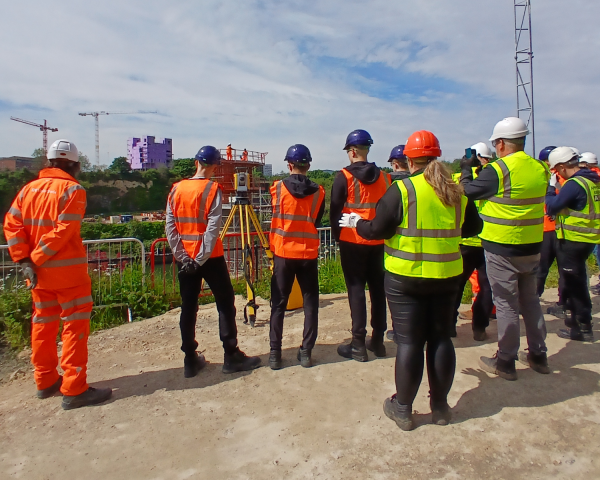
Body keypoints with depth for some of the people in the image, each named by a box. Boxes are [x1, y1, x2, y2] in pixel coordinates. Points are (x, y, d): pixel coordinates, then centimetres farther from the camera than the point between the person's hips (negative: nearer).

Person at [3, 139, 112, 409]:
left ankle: (46, 382, 28)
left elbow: (11, 224, 2)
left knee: (43, 324, 16)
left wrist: (24, 260, -3)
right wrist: (35, 259, -11)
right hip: (67, 271, -7)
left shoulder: (29, 188, 9)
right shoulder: (73, 190, -10)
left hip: (38, 272, 7)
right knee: (75, 326, -1)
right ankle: (74, 390, 2)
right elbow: (63, 231, -18)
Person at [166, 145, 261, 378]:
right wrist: (201, 259, -15)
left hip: (185, 258, 5)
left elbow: (170, 227, 0)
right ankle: (232, 357, 9)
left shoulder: (176, 189, 5)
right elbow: (212, 229, -17)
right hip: (209, 257, -5)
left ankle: (191, 360, 16)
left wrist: (182, 256, -2)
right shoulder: (213, 189, -8)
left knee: (188, 308, 10)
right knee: (225, 304, 5)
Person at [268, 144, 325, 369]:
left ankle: (275, 353, 11)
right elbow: (317, 221, 8)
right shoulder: (318, 191, -1)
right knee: (310, 303, 10)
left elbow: (275, 216, 8)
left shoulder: (278, 188, -4)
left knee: (279, 304, 8)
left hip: (283, 253, 0)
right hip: (308, 254, 1)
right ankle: (306, 352, 13)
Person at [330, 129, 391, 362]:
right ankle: (378, 340, 20)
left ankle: (358, 345, 4)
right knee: (378, 289, 11)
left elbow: (335, 211, -7)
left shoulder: (344, 177, -8)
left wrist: (337, 234, 6)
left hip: (352, 242, -4)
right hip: (378, 242, 5)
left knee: (356, 290, 1)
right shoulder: (384, 177, 5)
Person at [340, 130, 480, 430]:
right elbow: (472, 228, 13)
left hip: (406, 277, -4)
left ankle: (403, 409, 19)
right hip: (447, 276, 4)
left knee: (409, 342, 5)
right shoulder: (456, 192, 3)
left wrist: (357, 223, 7)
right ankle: (440, 406, 28)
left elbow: (377, 229, -13)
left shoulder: (401, 190, -12)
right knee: (441, 338, 15)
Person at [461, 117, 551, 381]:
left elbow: (468, 192, -9)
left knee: (506, 305, 3)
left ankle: (505, 361, 14)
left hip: (502, 250, -6)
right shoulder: (541, 169, 4)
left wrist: (466, 169, 9)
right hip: (532, 247, 7)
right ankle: (538, 356, 31)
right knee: (530, 300, 18)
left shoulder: (497, 170, -17)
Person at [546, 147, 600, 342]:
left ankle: (583, 327, 10)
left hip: (573, 240, -9)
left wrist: (550, 187, -5)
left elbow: (552, 207, -18)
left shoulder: (574, 184, -20)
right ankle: (578, 317, 35)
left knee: (573, 282, 1)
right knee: (577, 280, 21)